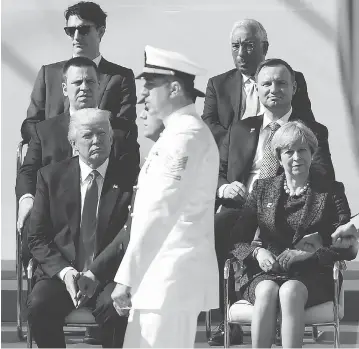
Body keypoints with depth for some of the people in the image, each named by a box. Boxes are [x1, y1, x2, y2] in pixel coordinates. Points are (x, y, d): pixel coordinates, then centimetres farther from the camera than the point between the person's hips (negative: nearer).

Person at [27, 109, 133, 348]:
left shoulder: (127, 179, 3)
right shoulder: (51, 176, 6)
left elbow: (126, 238, -5)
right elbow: (37, 238, 5)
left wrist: (94, 274, -18)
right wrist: (64, 272, -12)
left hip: (108, 275, -1)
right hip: (60, 272, 1)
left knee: (114, 307, -33)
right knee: (39, 306, -29)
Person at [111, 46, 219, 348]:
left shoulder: (185, 136, -14)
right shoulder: (181, 132, 20)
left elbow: (161, 211, -21)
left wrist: (127, 277, -22)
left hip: (172, 277, -10)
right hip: (161, 276, 10)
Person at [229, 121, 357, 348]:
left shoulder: (331, 191, 8)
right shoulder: (263, 189, 15)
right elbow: (237, 239, 11)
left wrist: (309, 254, -15)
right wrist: (257, 252, -11)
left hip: (311, 276, -2)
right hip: (265, 273, 2)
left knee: (290, 291, -35)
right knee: (267, 291, -33)